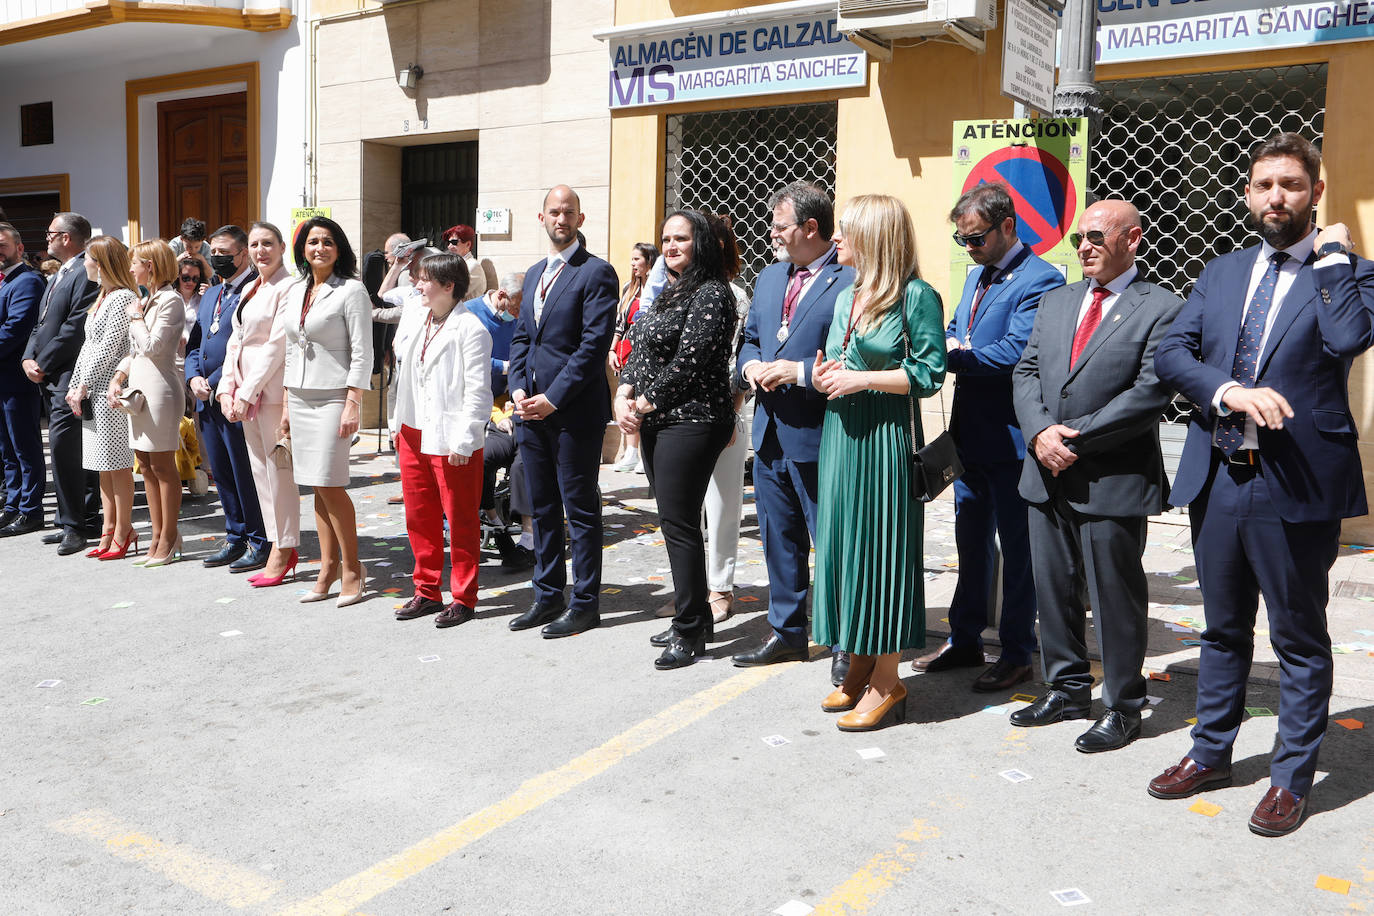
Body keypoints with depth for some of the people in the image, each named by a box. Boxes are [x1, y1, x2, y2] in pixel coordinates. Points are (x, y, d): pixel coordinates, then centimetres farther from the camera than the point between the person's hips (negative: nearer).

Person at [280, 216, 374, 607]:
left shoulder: (351, 290, -6)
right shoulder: (295, 291, 14)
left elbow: (362, 354, -10)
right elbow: (291, 351, 19)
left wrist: (352, 406, -16)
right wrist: (286, 404, 15)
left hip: (334, 397, -6)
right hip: (300, 398, 6)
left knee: (329, 483, -9)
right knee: (317, 487, 7)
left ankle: (352, 567, 3)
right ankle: (329, 566, 15)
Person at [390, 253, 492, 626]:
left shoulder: (470, 328, -12)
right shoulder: (412, 319, 11)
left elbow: (478, 390, -14)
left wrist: (462, 440, -18)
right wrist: (398, 424, 17)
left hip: (451, 440, -7)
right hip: (413, 433, 8)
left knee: (461, 520, 2)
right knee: (419, 517, 14)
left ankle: (463, 598, 13)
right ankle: (427, 591, 27)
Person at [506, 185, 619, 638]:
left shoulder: (596, 273, -7)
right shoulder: (534, 274, 17)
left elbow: (594, 344, -15)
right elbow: (521, 337, 18)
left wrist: (553, 398, -16)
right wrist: (518, 389, 2)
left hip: (574, 412, -7)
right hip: (531, 409, 8)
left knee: (580, 509, 1)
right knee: (542, 507, 14)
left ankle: (585, 604, 11)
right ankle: (547, 595, 26)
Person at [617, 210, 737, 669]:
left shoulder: (711, 295, -11)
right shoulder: (669, 292, 18)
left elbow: (689, 360, -18)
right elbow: (640, 349, 16)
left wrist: (645, 403, -12)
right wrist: (624, 393, -1)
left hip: (692, 421, -9)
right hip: (657, 423, 9)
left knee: (678, 523, -7)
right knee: (675, 522, 13)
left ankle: (690, 631, 4)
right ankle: (693, 615, 25)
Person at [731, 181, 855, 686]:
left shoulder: (851, 280, -13)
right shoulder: (769, 277, 14)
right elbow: (749, 338, 22)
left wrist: (799, 371, -22)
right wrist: (751, 365, 1)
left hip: (817, 436, -8)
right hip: (771, 434, 8)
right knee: (779, 540, 18)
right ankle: (786, 633, 32)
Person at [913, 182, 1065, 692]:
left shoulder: (1039, 281, -15)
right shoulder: (977, 276, 15)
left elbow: (1015, 353, -25)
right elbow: (955, 331, 18)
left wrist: (956, 356, -18)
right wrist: (949, 344, -4)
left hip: (1009, 438, -9)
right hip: (970, 434, 9)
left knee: (1016, 546, 3)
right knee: (971, 541, 17)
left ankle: (1017, 654, 15)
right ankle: (964, 640, 31)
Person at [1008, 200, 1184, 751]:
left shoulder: (1161, 309, -6)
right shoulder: (1055, 301, 14)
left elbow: (1151, 393, -14)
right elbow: (1026, 372, 8)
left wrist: (1076, 437, -16)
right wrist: (1040, 432, -9)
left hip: (1114, 480, -6)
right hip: (1047, 474, 6)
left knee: (1115, 597, 4)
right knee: (1053, 589, 14)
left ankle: (1123, 708, 20)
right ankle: (1067, 690, 31)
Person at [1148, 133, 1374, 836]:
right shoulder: (1220, 274, 11)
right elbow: (1171, 353, 0)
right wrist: (1228, 390, -17)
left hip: (1297, 487, -4)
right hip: (1217, 480, 4)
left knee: (1299, 639, 9)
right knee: (1224, 628, 18)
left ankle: (1292, 778, 24)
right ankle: (1211, 753, 34)